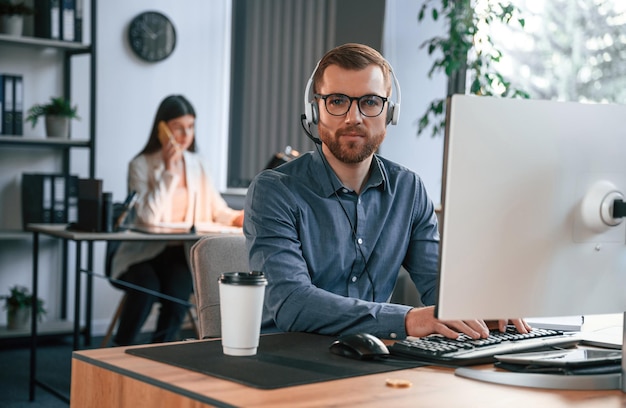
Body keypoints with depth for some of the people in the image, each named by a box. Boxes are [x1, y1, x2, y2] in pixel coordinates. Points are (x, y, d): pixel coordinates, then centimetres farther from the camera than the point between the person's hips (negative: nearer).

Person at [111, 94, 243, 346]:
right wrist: (168, 170, -19)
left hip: (181, 254, 3)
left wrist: (240, 217, -14)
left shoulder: (197, 166, 9)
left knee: (178, 290, -29)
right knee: (148, 287, -33)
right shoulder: (141, 165, -5)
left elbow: (218, 211, 9)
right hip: (144, 254, -3)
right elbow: (149, 217, -18)